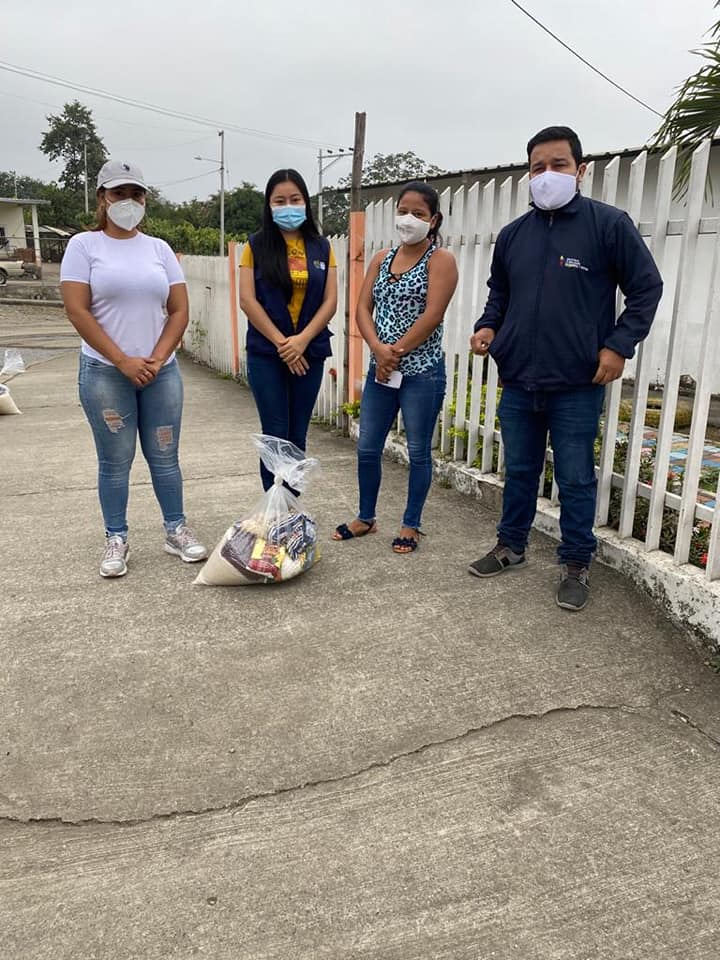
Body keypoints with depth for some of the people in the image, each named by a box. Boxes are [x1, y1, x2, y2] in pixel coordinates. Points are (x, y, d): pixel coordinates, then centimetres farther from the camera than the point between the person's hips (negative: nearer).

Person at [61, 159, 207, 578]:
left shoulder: (159, 248, 9)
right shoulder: (84, 245, 0)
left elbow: (179, 311, 5)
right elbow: (78, 311, -8)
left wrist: (156, 360, -8)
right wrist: (124, 361, -13)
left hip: (161, 371, 3)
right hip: (105, 373, -2)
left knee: (165, 457, 8)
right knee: (116, 461, 3)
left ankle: (177, 531, 20)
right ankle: (116, 540, 15)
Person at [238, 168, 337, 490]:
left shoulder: (321, 247, 7)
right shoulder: (256, 245, 1)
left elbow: (330, 301, 2)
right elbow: (247, 299, -6)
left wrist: (302, 340, -12)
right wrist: (281, 342, -12)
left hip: (309, 353, 2)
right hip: (266, 353, -2)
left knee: (298, 435, 7)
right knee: (275, 435, -1)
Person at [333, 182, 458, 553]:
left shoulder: (440, 260, -6)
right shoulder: (382, 258, 11)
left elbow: (431, 316, -16)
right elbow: (363, 308, 4)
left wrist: (396, 352, -13)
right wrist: (379, 349, -13)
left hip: (422, 371, -5)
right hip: (380, 369, 6)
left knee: (418, 451, 5)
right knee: (367, 448, 11)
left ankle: (411, 525, 19)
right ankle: (365, 518, 28)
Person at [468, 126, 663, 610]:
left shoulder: (609, 224, -5)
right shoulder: (513, 234, 9)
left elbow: (647, 287, -2)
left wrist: (619, 345, -10)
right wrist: (488, 327, 3)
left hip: (577, 386, -4)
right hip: (518, 382, 5)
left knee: (576, 479, 5)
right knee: (520, 470, 16)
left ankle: (577, 564, 20)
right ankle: (511, 546, 33)